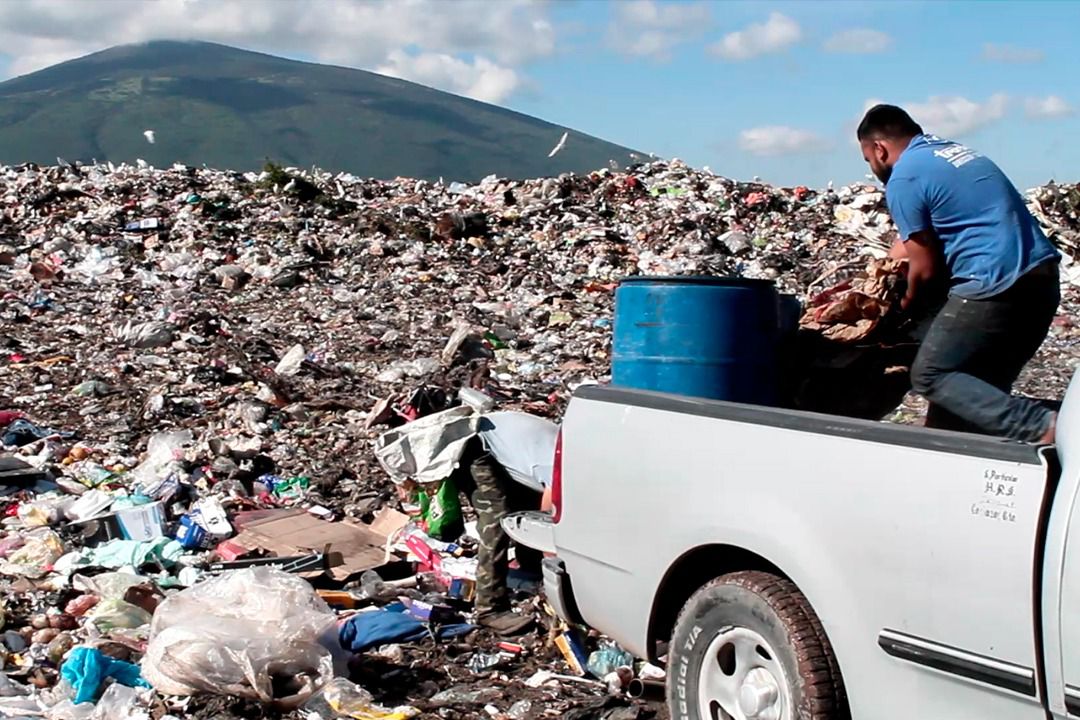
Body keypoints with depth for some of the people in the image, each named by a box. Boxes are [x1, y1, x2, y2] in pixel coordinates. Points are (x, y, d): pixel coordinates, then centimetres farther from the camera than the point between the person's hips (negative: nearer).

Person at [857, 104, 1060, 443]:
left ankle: (1039, 428, -14)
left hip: (995, 285, -9)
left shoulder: (903, 179, -5)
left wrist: (905, 311, 14)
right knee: (985, 384, 16)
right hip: (1043, 278, 9)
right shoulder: (952, 150, 21)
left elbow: (925, 269, -3)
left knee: (930, 376, -1)